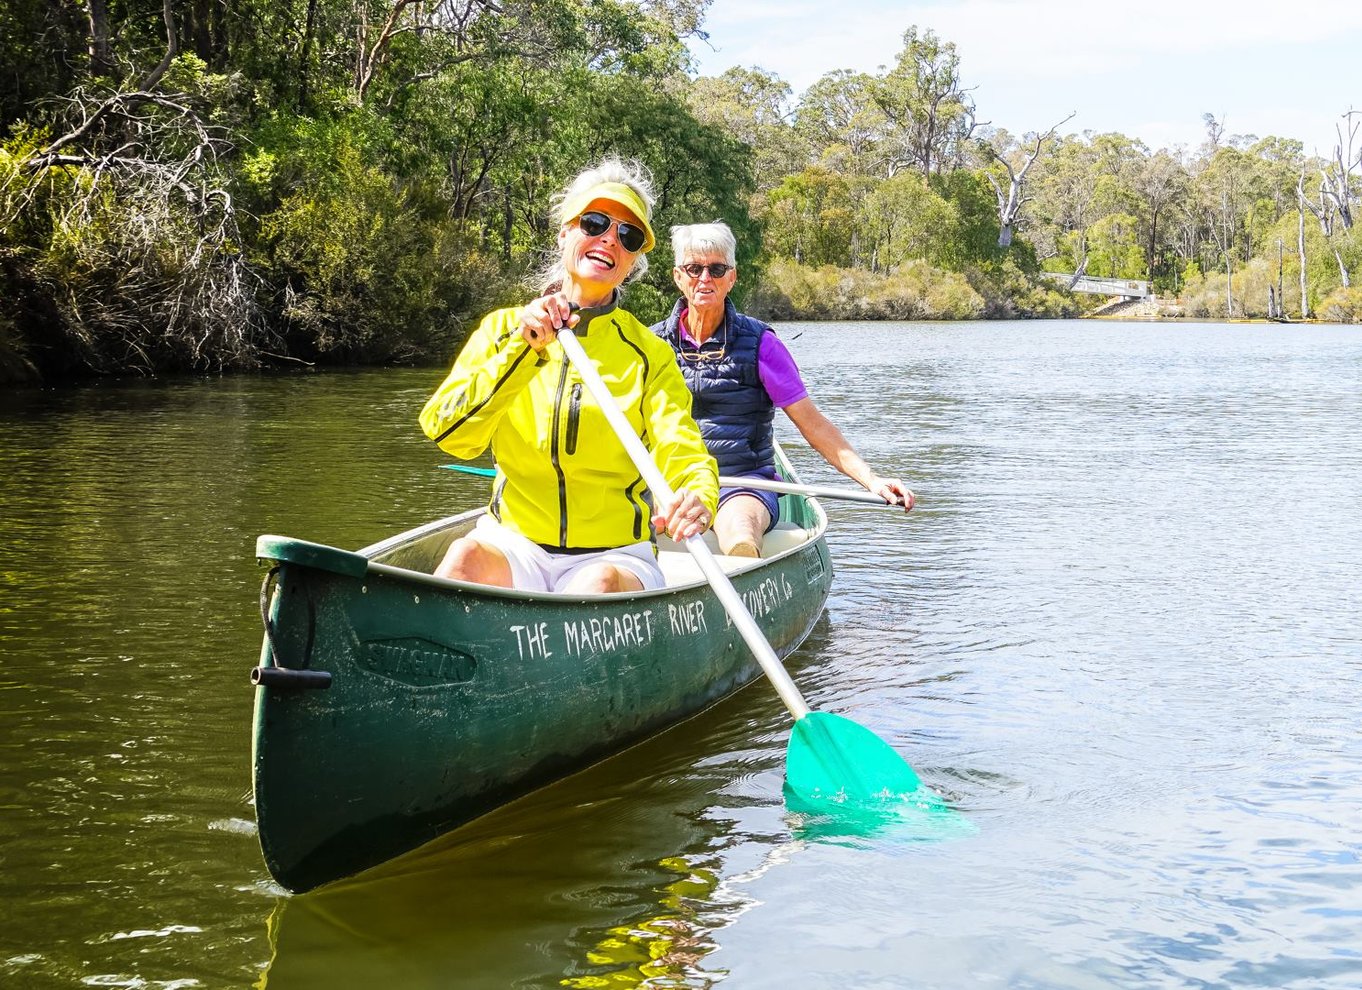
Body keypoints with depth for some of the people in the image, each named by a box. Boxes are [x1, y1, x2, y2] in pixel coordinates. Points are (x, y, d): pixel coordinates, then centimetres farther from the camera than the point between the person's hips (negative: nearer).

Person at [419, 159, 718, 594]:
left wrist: (698, 499, -34)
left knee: (600, 585, -35)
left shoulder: (649, 354, 5)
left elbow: (684, 456, -9)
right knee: (467, 556, -33)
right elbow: (448, 434, -8)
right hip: (515, 543, 0)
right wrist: (522, 349, -18)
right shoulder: (503, 329, 7)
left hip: (614, 554, 0)